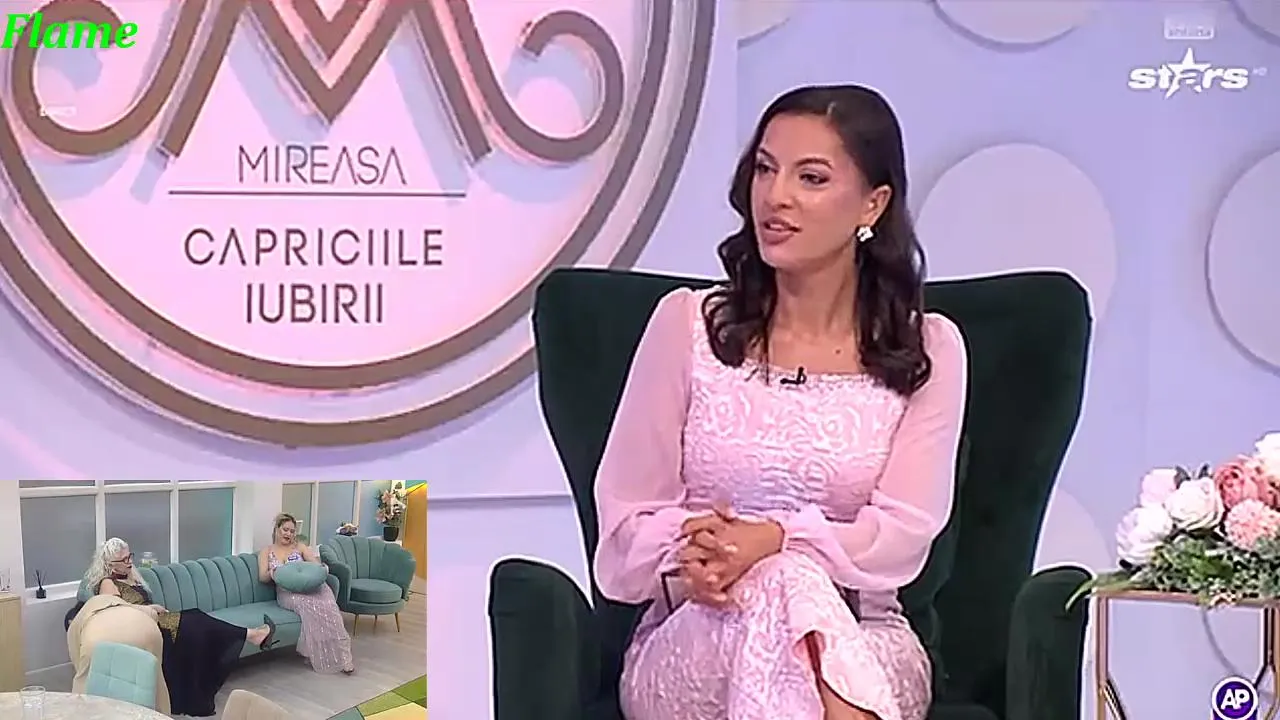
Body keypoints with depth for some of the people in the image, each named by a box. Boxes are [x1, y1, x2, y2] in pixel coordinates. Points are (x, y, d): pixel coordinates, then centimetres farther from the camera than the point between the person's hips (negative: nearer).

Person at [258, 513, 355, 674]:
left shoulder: (300, 547, 22)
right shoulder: (267, 551, 19)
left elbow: (316, 563, 8)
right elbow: (262, 577, 8)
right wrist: (272, 574, -15)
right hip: (286, 591, -2)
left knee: (327, 606, -33)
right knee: (309, 603, -37)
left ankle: (340, 655, -36)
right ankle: (320, 657, -34)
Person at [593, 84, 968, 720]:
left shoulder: (927, 351, 8)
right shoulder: (688, 323, 7)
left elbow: (902, 536, -4)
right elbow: (626, 526, 5)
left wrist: (774, 538, -22)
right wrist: (688, 553, -19)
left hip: (862, 651, 0)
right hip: (687, 646, 0)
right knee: (783, 586, -36)